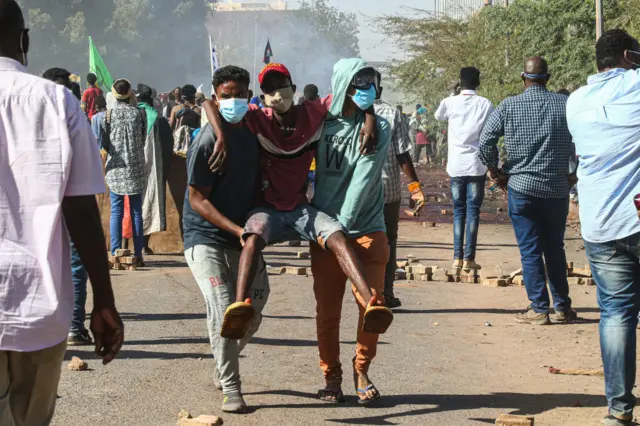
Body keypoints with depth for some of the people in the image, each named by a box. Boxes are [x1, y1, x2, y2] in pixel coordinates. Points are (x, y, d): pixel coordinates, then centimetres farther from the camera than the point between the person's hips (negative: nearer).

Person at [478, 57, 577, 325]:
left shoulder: (509, 106, -5)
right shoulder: (565, 104, -2)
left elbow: (485, 142, -8)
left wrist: (496, 172, 6)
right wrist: (572, 173, 10)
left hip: (521, 188, -2)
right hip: (557, 189, 2)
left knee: (530, 252, 3)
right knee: (555, 250, 14)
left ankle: (539, 309, 2)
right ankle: (563, 308, 16)